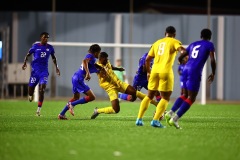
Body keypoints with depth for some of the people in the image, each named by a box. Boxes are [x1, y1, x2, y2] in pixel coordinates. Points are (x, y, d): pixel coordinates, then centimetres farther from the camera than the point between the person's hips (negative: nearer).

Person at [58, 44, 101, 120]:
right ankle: (72, 104, -10)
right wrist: (88, 73, -40)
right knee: (92, 97, -13)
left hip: (75, 77, 11)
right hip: (79, 79, -11)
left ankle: (61, 114, 29)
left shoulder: (89, 56, 19)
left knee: (76, 98, 27)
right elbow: (84, 61, -31)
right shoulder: (90, 56, -10)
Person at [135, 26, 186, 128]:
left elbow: (147, 59, 21)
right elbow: (181, 49, -17)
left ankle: (139, 119, 12)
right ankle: (155, 120, -13)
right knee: (165, 98, 1)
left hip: (155, 71, 5)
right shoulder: (174, 42, 6)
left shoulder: (157, 43, 20)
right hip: (166, 72, -5)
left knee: (149, 96, 17)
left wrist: (148, 72, 29)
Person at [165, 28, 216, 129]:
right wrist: (213, 74, 8)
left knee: (185, 95, 20)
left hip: (186, 70, 6)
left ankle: (170, 113, 4)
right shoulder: (209, 45, 7)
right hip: (195, 72, -6)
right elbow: (212, 60, -6)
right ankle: (175, 119, -15)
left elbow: (180, 58, 25)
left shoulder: (193, 44, 23)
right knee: (191, 98, -3)